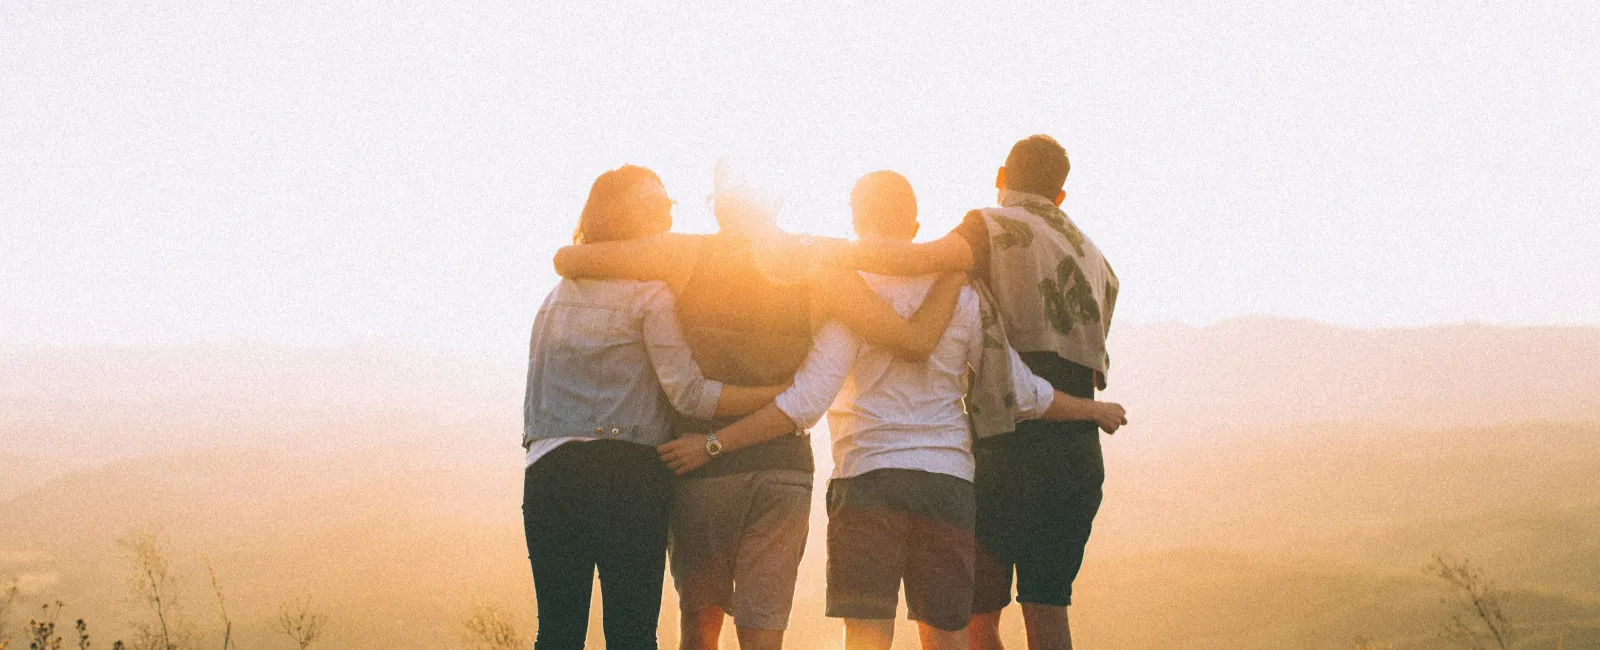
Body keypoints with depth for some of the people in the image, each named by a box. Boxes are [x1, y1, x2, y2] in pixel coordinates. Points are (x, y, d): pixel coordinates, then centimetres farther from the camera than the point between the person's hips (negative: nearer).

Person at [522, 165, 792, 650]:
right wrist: (787, 394, -7)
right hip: (626, 474, -5)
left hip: (547, 469, 5)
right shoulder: (651, 291, -1)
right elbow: (689, 394, -8)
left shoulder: (557, 295, 19)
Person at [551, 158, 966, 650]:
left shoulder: (687, 255, -3)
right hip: (783, 463, 0)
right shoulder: (818, 269, -2)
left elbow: (567, 260, 1)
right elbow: (916, 340, -5)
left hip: (700, 461, 0)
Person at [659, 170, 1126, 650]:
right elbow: (1022, 393, 11)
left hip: (868, 479, -4)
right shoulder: (961, 296, 8)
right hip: (949, 481, 4)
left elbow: (806, 403, -13)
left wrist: (713, 444, -10)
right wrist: (1094, 410, 28)